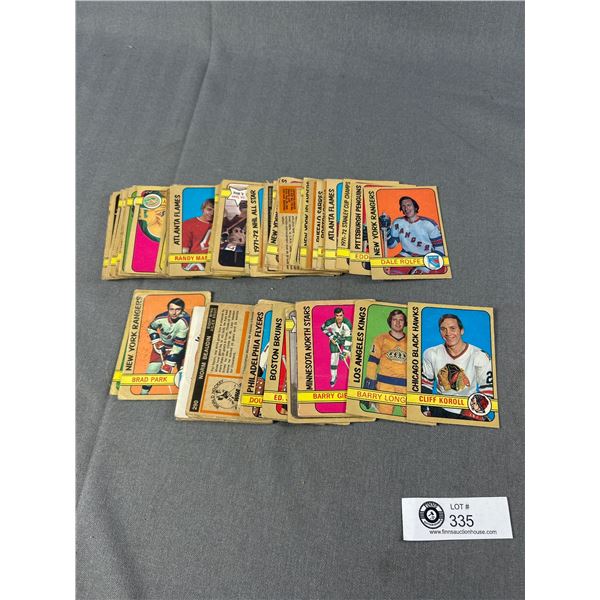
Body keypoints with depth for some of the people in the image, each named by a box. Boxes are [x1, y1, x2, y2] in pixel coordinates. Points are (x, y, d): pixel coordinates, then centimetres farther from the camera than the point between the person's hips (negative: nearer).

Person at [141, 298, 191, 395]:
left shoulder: (184, 321, -33)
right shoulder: (161, 318, -24)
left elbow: (178, 345, -30)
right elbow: (151, 328, 1)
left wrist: (168, 364, -29)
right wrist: (157, 343, -8)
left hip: (178, 346, -2)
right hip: (161, 344, 2)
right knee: (152, 369, -4)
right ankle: (144, 393, 14)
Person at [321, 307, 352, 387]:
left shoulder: (347, 323, -34)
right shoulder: (330, 322, -30)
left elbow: (348, 338, -29)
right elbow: (323, 328, -6)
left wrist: (345, 351, -29)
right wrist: (331, 337, -13)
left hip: (345, 338, 0)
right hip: (335, 339, 0)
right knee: (334, 357, -2)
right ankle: (334, 377, 16)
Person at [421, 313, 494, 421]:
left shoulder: (480, 357, -9)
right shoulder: (431, 354, -1)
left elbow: (487, 391, -6)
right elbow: (425, 385, 7)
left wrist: (479, 416, -16)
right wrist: (425, 411, -1)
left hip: (470, 412, -1)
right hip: (440, 410, 1)